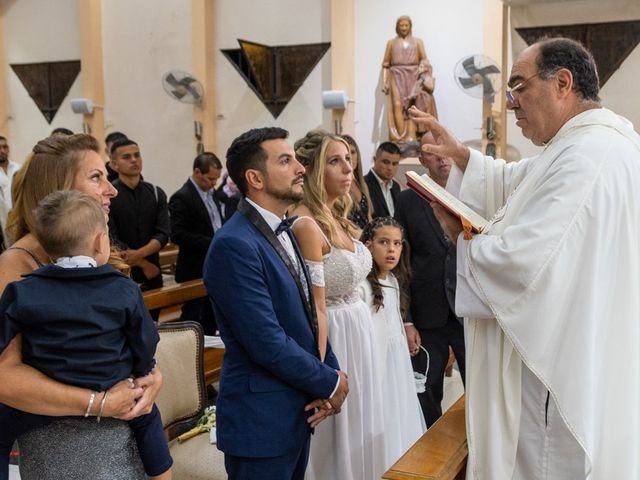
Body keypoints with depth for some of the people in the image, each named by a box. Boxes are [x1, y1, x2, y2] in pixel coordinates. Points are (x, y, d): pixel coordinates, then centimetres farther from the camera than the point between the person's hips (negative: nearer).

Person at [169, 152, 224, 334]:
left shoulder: (211, 194, 12)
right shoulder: (182, 198, -13)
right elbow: (177, 235, -20)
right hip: (195, 271, -8)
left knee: (211, 319, 14)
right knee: (193, 319, 1)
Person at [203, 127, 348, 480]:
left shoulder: (281, 231, 8)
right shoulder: (235, 245, -22)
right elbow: (268, 343, -24)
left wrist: (330, 373, -4)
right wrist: (330, 384, -11)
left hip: (296, 411, 9)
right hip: (262, 421, -8)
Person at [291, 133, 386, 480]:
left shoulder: (337, 217, 7)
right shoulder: (307, 224, -20)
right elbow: (315, 310, -20)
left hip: (358, 331, 9)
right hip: (335, 336, -9)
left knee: (358, 429, 20)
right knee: (337, 435, 8)